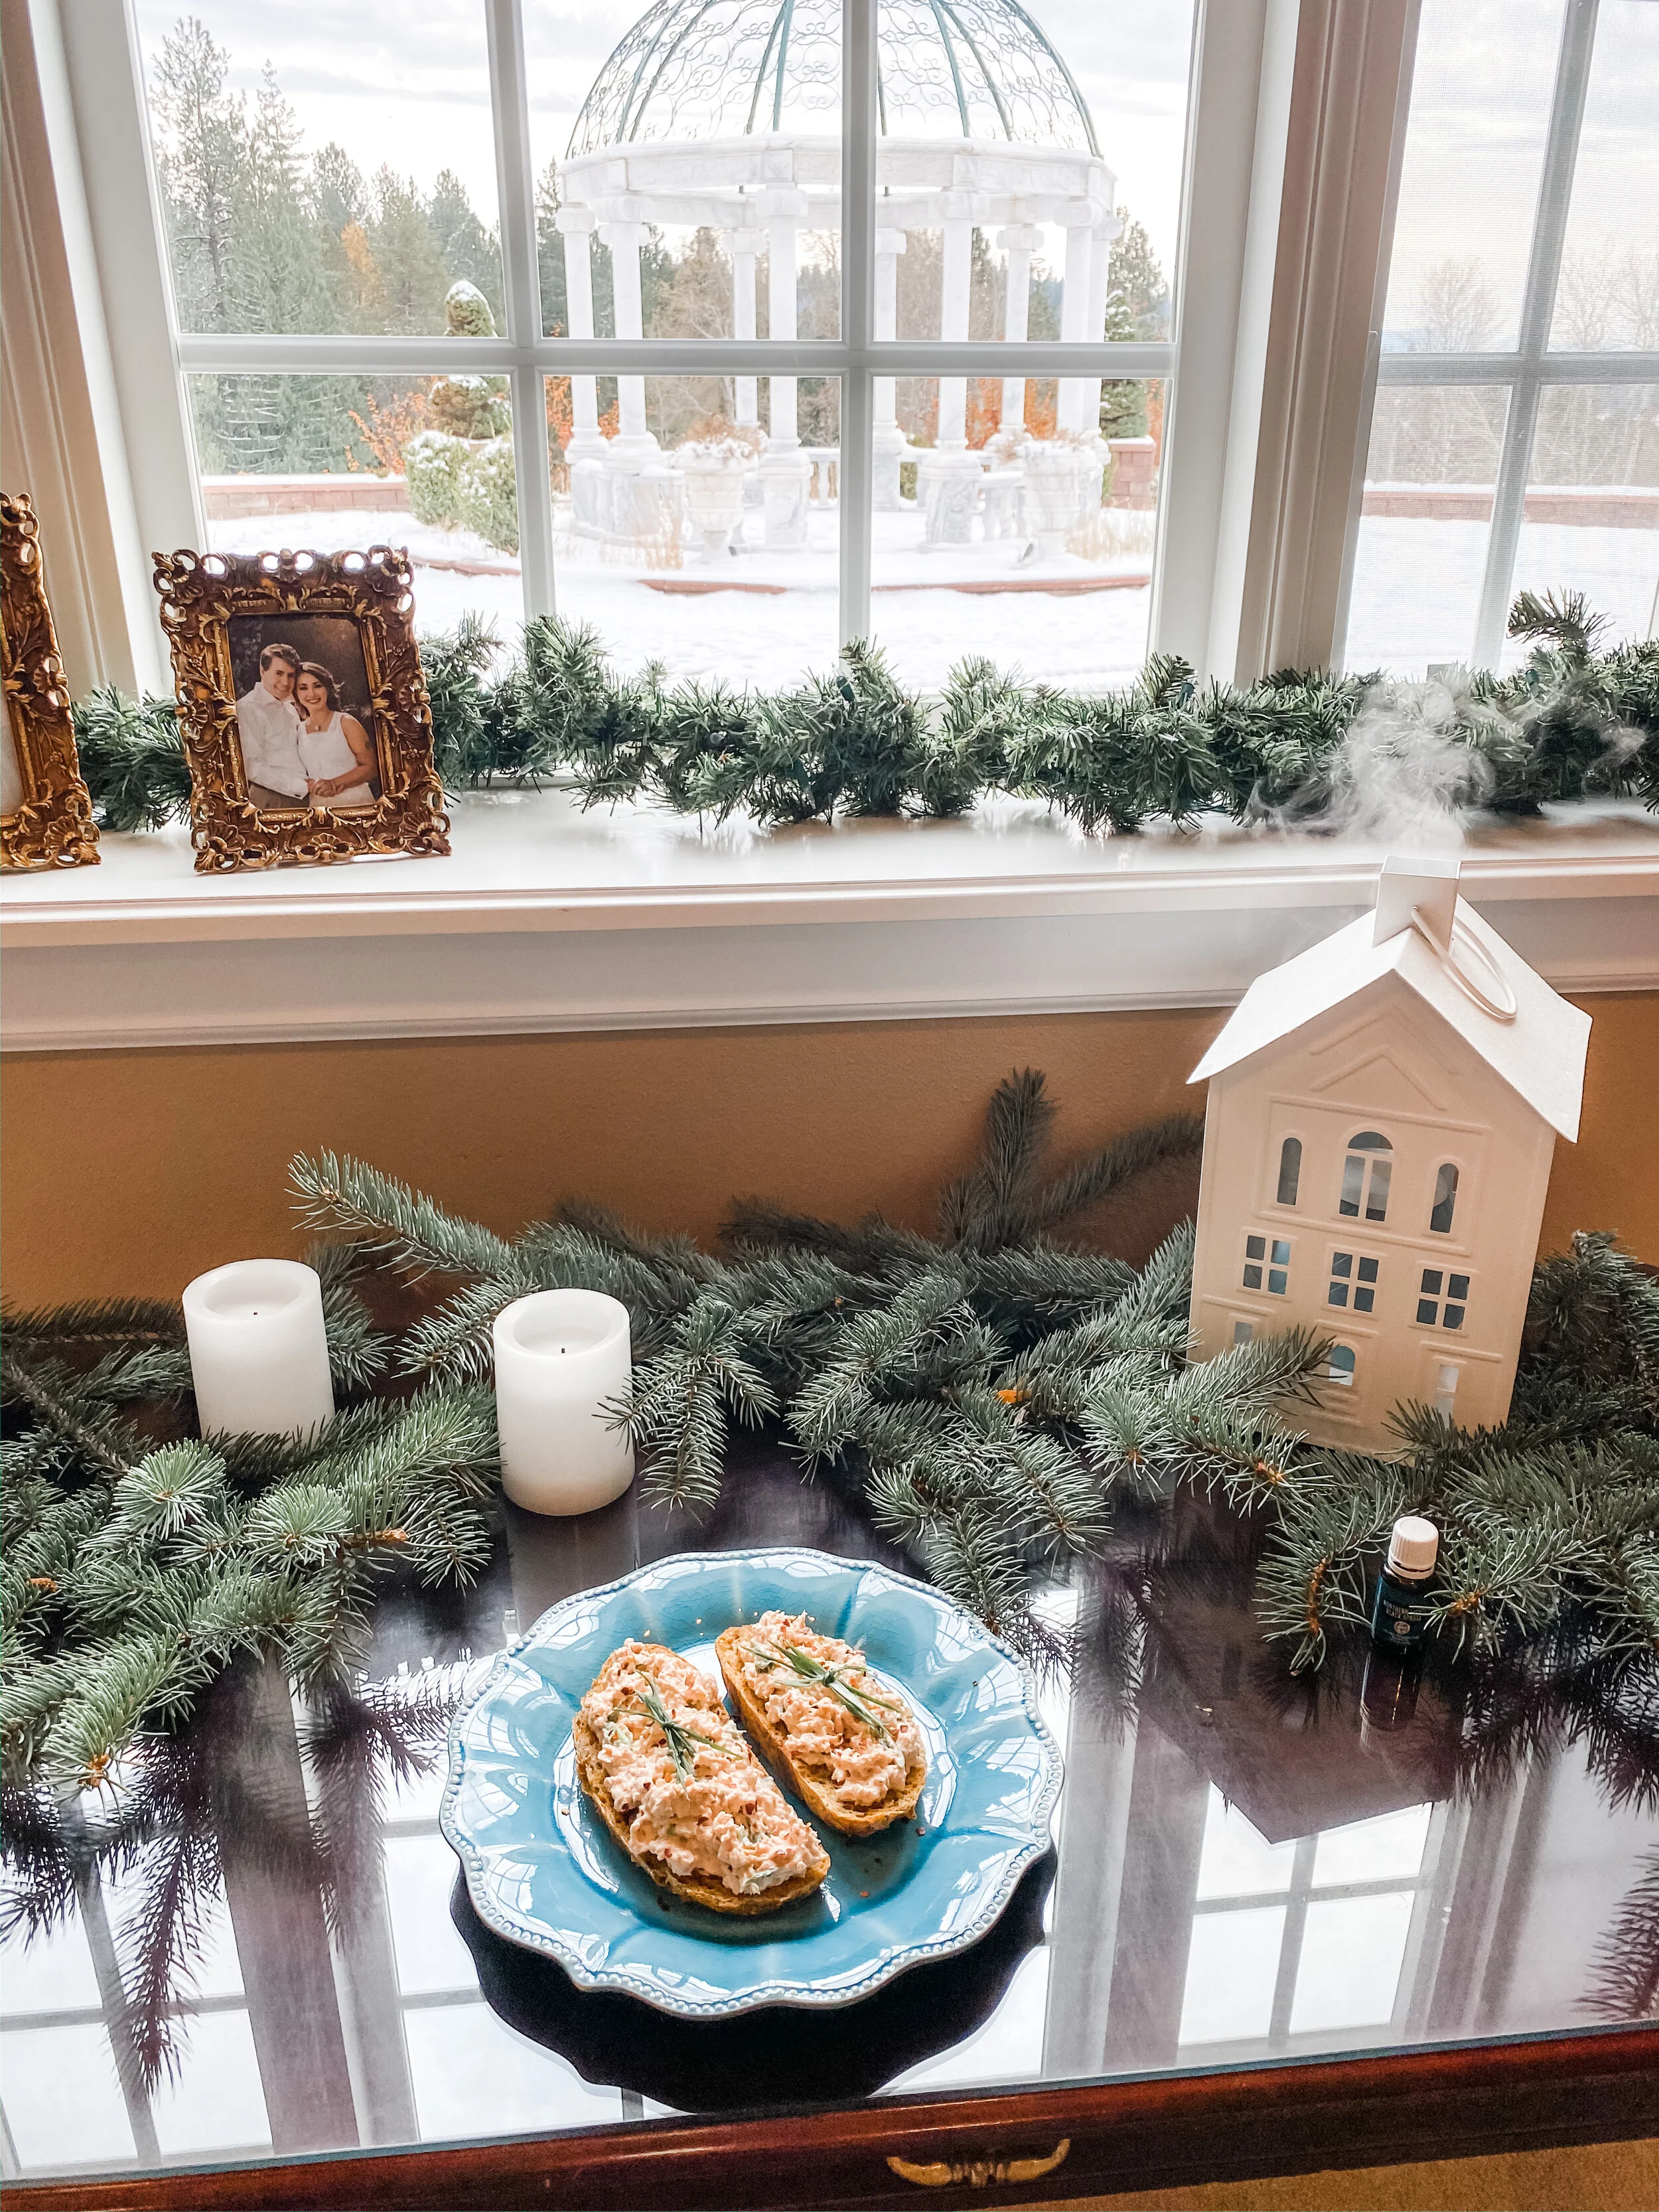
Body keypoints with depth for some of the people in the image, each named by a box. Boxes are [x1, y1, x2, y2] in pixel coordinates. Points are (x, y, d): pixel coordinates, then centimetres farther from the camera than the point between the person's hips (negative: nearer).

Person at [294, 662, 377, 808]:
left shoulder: (346, 723, -1)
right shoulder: (298, 731, 9)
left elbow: (369, 768, -5)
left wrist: (333, 783, -16)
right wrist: (312, 785, -12)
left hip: (355, 803, -2)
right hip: (317, 805, 2)